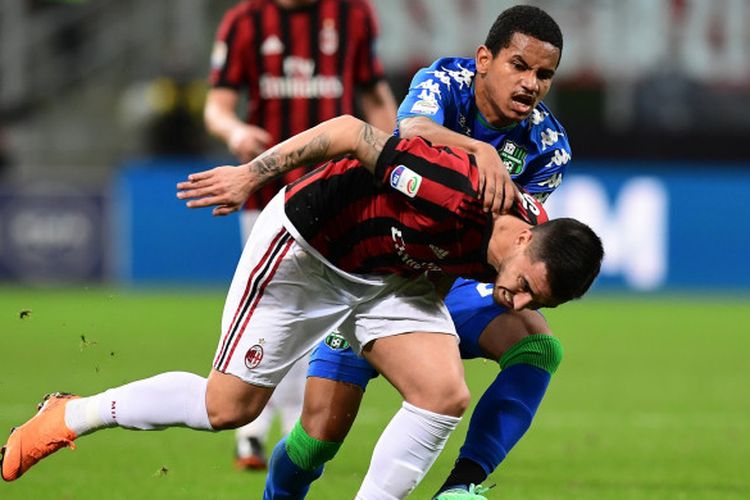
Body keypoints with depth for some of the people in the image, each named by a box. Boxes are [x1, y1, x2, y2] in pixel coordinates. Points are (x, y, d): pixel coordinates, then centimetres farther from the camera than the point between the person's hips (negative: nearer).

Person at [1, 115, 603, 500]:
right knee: (228, 406, -1)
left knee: (446, 394, -15)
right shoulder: (454, 193, -39)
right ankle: (70, 416, 19)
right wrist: (252, 173, -27)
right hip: (307, 247, -6)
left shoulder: (529, 252, -16)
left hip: (391, 274, 6)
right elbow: (352, 132, -31)